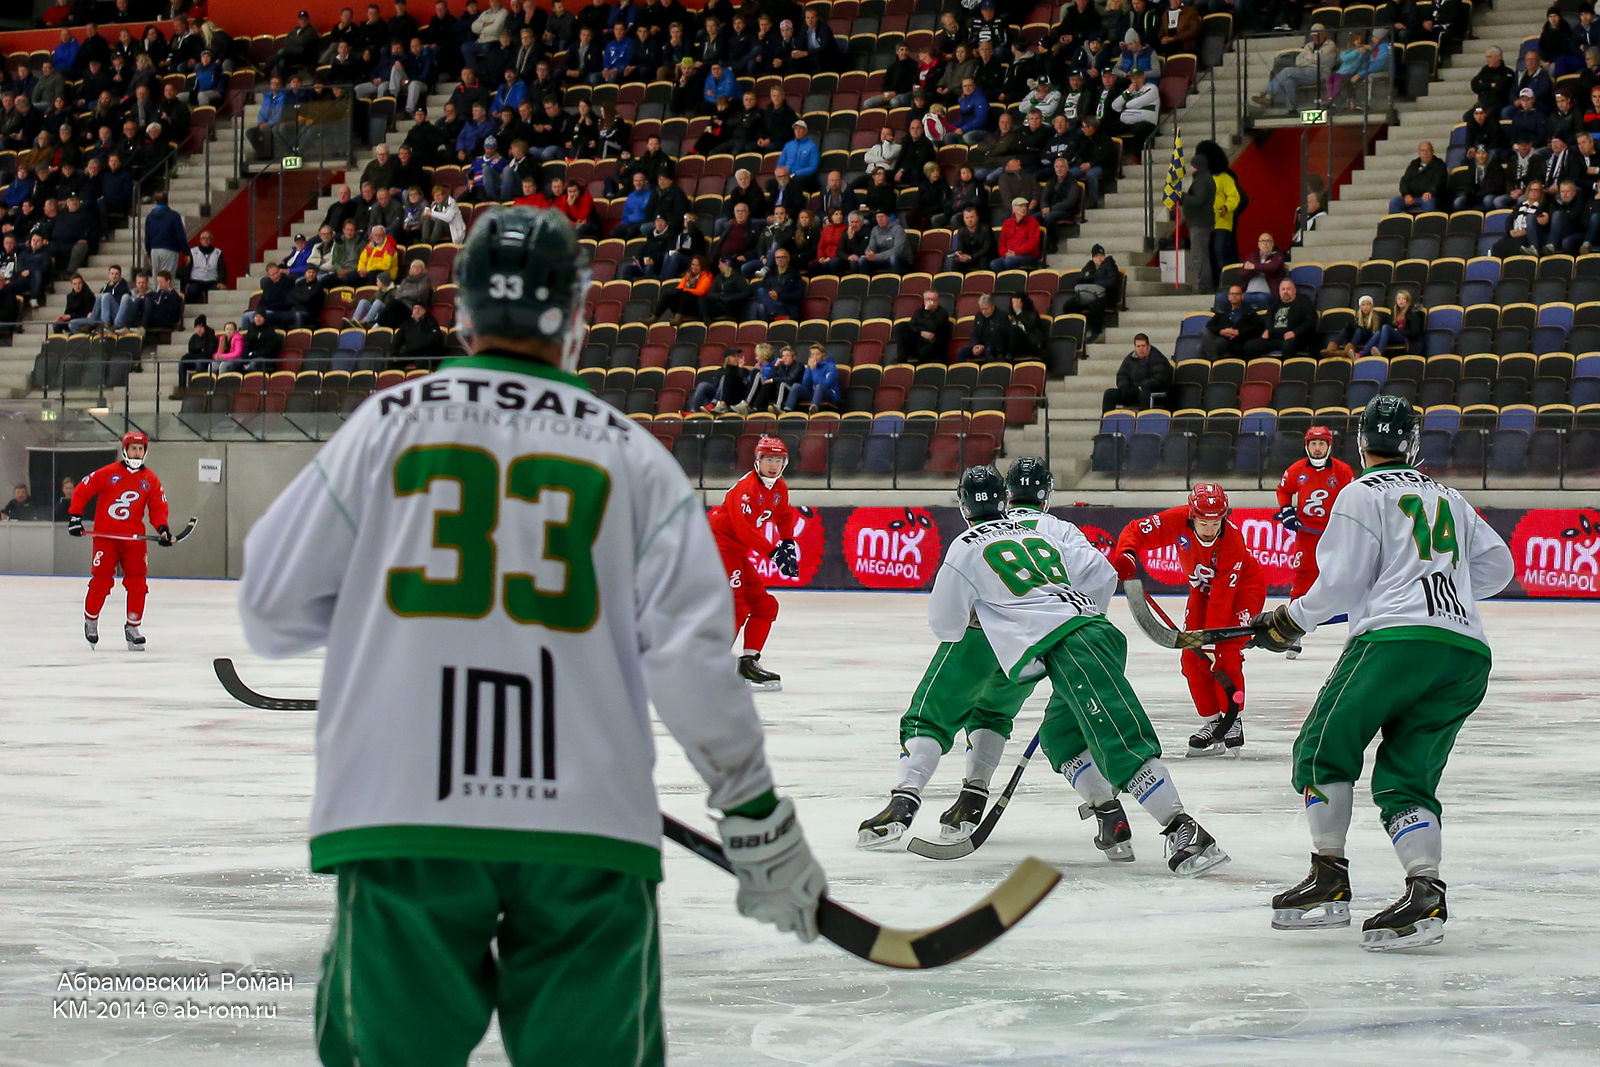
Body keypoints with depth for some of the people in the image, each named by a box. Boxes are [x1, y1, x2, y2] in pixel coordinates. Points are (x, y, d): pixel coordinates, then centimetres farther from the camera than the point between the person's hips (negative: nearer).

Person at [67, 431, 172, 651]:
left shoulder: (150, 480, 7)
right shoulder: (107, 473, -2)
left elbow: (158, 508, 11)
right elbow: (82, 491, 2)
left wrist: (162, 528, -6)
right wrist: (75, 516, -3)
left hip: (133, 537, 3)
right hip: (104, 534, -3)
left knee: (137, 582, -2)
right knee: (101, 580, -6)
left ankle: (133, 627, 8)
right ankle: (90, 620, 14)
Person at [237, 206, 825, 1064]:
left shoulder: (390, 422, 6)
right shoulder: (629, 453, 8)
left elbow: (272, 610, 9)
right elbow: (688, 653, 1)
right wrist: (757, 814, 9)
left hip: (403, 815, 0)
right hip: (587, 829, 1)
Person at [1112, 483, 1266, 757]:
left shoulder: (1232, 541, -35)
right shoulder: (1177, 521, -27)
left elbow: (1222, 598, -34)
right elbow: (1136, 531, -17)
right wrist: (1126, 555, -38)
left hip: (1243, 587, -5)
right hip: (1203, 588, 5)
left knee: (1226, 652, -20)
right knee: (1192, 657, -3)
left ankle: (1233, 721, -10)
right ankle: (1212, 721, 7)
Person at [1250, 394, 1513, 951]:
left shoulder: (1363, 494, 5)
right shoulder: (1449, 499, 24)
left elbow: (1342, 581, 0)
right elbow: (1496, 566, 24)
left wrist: (1291, 621, 13)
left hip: (1399, 637, -6)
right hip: (1468, 652, 6)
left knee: (1323, 746, 7)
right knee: (1404, 779, 7)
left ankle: (1329, 881, 2)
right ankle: (1425, 894, -15)